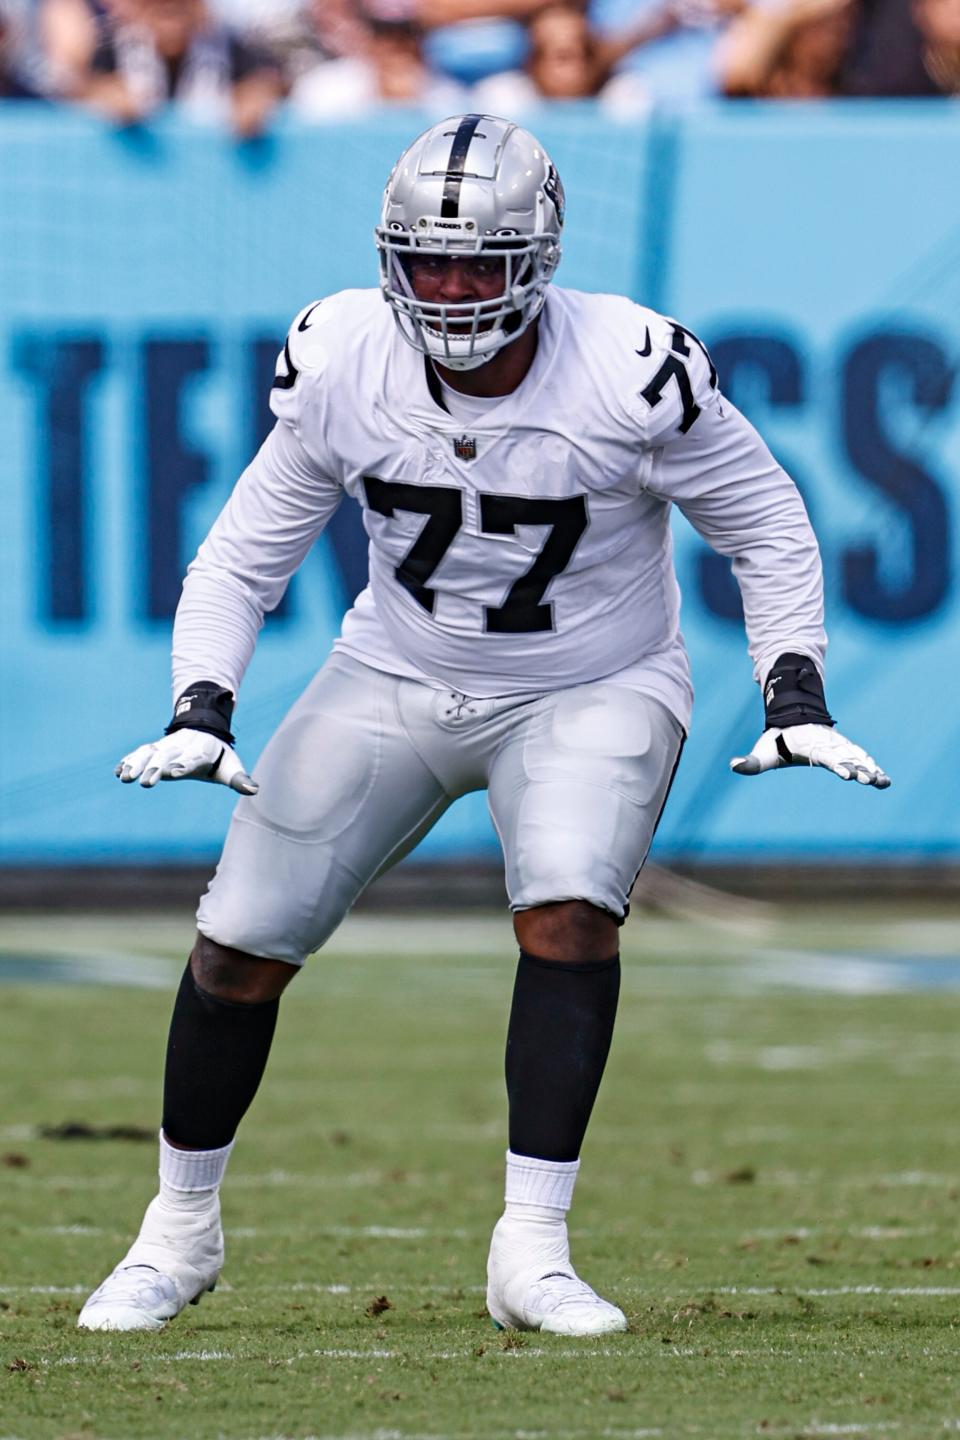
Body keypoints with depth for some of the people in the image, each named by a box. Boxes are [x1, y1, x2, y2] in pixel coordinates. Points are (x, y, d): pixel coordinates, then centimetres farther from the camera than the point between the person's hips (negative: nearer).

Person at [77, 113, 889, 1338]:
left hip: (591, 693, -3)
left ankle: (531, 1253, -20)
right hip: (396, 682, 3)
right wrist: (201, 711, -13)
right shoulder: (341, 366, -16)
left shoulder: (632, 378, -25)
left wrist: (797, 701, -13)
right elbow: (249, 548, -2)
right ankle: (179, 1234, 21)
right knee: (239, 947, -2)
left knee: (569, 913, -29)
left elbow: (766, 527, -8)